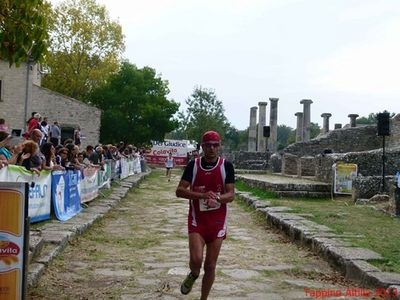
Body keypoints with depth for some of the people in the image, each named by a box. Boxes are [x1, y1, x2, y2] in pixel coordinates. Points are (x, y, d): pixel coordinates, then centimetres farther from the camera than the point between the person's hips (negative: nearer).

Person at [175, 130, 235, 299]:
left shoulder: (226, 166, -4)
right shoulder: (193, 165, -3)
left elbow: (231, 195, -6)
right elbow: (179, 191, -8)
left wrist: (217, 198, -28)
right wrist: (202, 195, -23)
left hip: (217, 222, 1)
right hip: (197, 220, 0)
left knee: (210, 266, 7)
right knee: (196, 259, -16)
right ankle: (193, 275, 20)